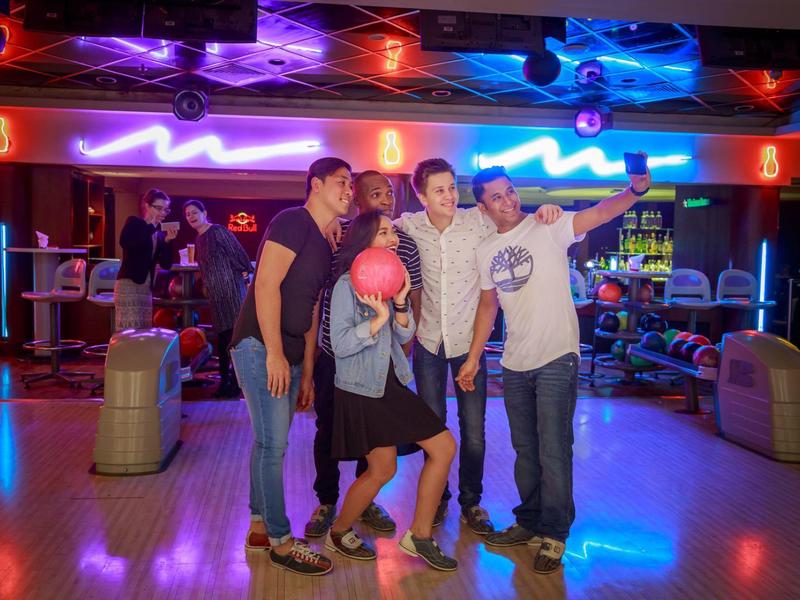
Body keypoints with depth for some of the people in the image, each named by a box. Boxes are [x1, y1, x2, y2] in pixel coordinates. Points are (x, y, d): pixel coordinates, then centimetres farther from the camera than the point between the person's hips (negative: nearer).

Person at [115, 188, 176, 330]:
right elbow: (124, 241, -24)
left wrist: (168, 241, -7)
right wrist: (151, 227, -15)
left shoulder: (159, 233, 14)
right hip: (129, 285, -7)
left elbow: (166, 264, 7)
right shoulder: (134, 222, -1)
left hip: (147, 288, 7)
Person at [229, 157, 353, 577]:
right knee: (273, 443, -4)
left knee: (270, 442, 15)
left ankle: (260, 528, 28)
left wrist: (307, 372, 18)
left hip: (288, 354, 9)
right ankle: (281, 543, 7)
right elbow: (266, 284, -19)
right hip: (261, 347, -9)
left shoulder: (325, 242, 16)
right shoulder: (293, 222, -10)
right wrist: (275, 353, -22)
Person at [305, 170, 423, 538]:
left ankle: (366, 500, 32)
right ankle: (327, 502, 29)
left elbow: (415, 301, 6)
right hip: (333, 355, -1)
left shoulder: (405, 245, -1)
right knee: (328, 430, 10)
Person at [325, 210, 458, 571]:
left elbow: (405, 336, 5)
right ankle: (338, 534, 25)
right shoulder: (347, 284, -14)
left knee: (444, 447, 2)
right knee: (382, 469, -1)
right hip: (360, 389, -8)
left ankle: (419, 535, 15)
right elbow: (341, 345, -20)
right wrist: (379, 318, -28)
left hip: (390, 383, 8)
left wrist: (400, 303, -12)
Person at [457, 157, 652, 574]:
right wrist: (473, 359, 13)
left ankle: (554, 535, 15)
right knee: (525, 449, 17)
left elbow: (601, 212, -23)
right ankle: (530, 523, 34)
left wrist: (635, 190, -42)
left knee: (553, 451, -2)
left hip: (556, 359, -5)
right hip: (514, 364, 6)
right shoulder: (485, 251, 8)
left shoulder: (549, 227, -8)